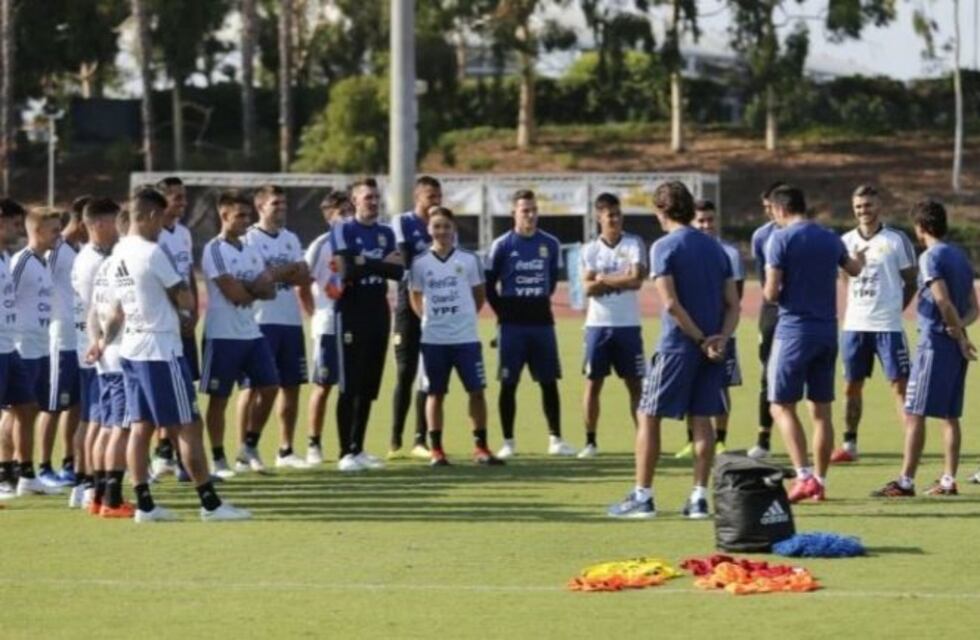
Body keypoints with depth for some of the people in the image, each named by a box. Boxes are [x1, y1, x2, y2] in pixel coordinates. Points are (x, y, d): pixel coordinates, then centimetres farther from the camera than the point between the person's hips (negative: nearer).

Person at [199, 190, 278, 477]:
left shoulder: (251, 251, 13)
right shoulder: (215, 250, -11)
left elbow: (269, 290, 6)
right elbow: (233, 293, -19)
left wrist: (247, 287, -14)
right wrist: (257, 287, 0)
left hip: (251, 332, 8)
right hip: (223, 335, -7)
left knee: (268, 388, 5)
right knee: (219, 398, 0)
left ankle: (249, 448, 19)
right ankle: (218, 460, 7)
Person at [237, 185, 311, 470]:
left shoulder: (291, 239, 16)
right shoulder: (249, 239, -5)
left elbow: (304, 277, 9)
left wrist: (275, 274, -10)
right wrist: (288, 271, -7)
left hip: (291, 320, 7)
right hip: (261, 321, -7)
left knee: (291, 385, 8)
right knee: (253, 386, -4)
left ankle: (286, 451, 16)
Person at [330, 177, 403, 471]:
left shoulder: (386, 234, 13)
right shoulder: (343, 230, -5)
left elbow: (398, 271, 1)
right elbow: (348, 271, -18)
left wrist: (367, 264, -12)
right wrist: (382, 265, -9)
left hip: (379, 312, 6)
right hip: (352, 312, -6)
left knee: (369, 386, 8)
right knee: (350, 386, -6)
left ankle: (358, 448, 15)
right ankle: (346, 453, -5)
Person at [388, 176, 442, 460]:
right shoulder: (403, 223, -3)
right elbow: (406, 262, -13)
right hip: (410, 306, -4)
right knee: (406, 373, -2)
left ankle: (420, 440, 9)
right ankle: (395, 441, 4)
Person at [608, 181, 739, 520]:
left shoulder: (664, 247, -8)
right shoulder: (714, 247, 12)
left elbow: (671, 304, -16)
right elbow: (733, 304, 8)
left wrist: (701, 340, -11)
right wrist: (722, 337, -5)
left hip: (676, 346, -6)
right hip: (711, 346, 6)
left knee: (648, 417, 3)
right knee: (701, 420, 8)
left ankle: (643, 496, 1)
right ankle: (699, 497, 5)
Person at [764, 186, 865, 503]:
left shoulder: (781, 239, -10)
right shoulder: (831, 239, 9)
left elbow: (771, 292, -14)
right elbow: (854, 269, 30)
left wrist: (771, 293, 10)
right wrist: (860, 256, 54)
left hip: (793, 330, -6)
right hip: (828, 331, 6)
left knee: (782, 406, -1)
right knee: (821, 409, 11)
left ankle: (804, 476, -15)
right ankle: (820, 481, 14)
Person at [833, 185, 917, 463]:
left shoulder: (896, 240, -3)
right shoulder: (846, 241, 8)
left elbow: (911, 282, 4)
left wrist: (895, 307, 0)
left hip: (887, 326, -4)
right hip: (854, 325, 4)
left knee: (900, 385, -6)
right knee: (852, 386, 9)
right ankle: (849, 445, 18)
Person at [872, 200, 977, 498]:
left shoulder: (931, 257, -11)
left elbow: (943, 301, -20)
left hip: (935, 342, -8)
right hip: (955, 345, 8)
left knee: (914, 413, -6)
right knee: (950, 415, 11)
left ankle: (905, 482, -8)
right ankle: (948, 481, 11)